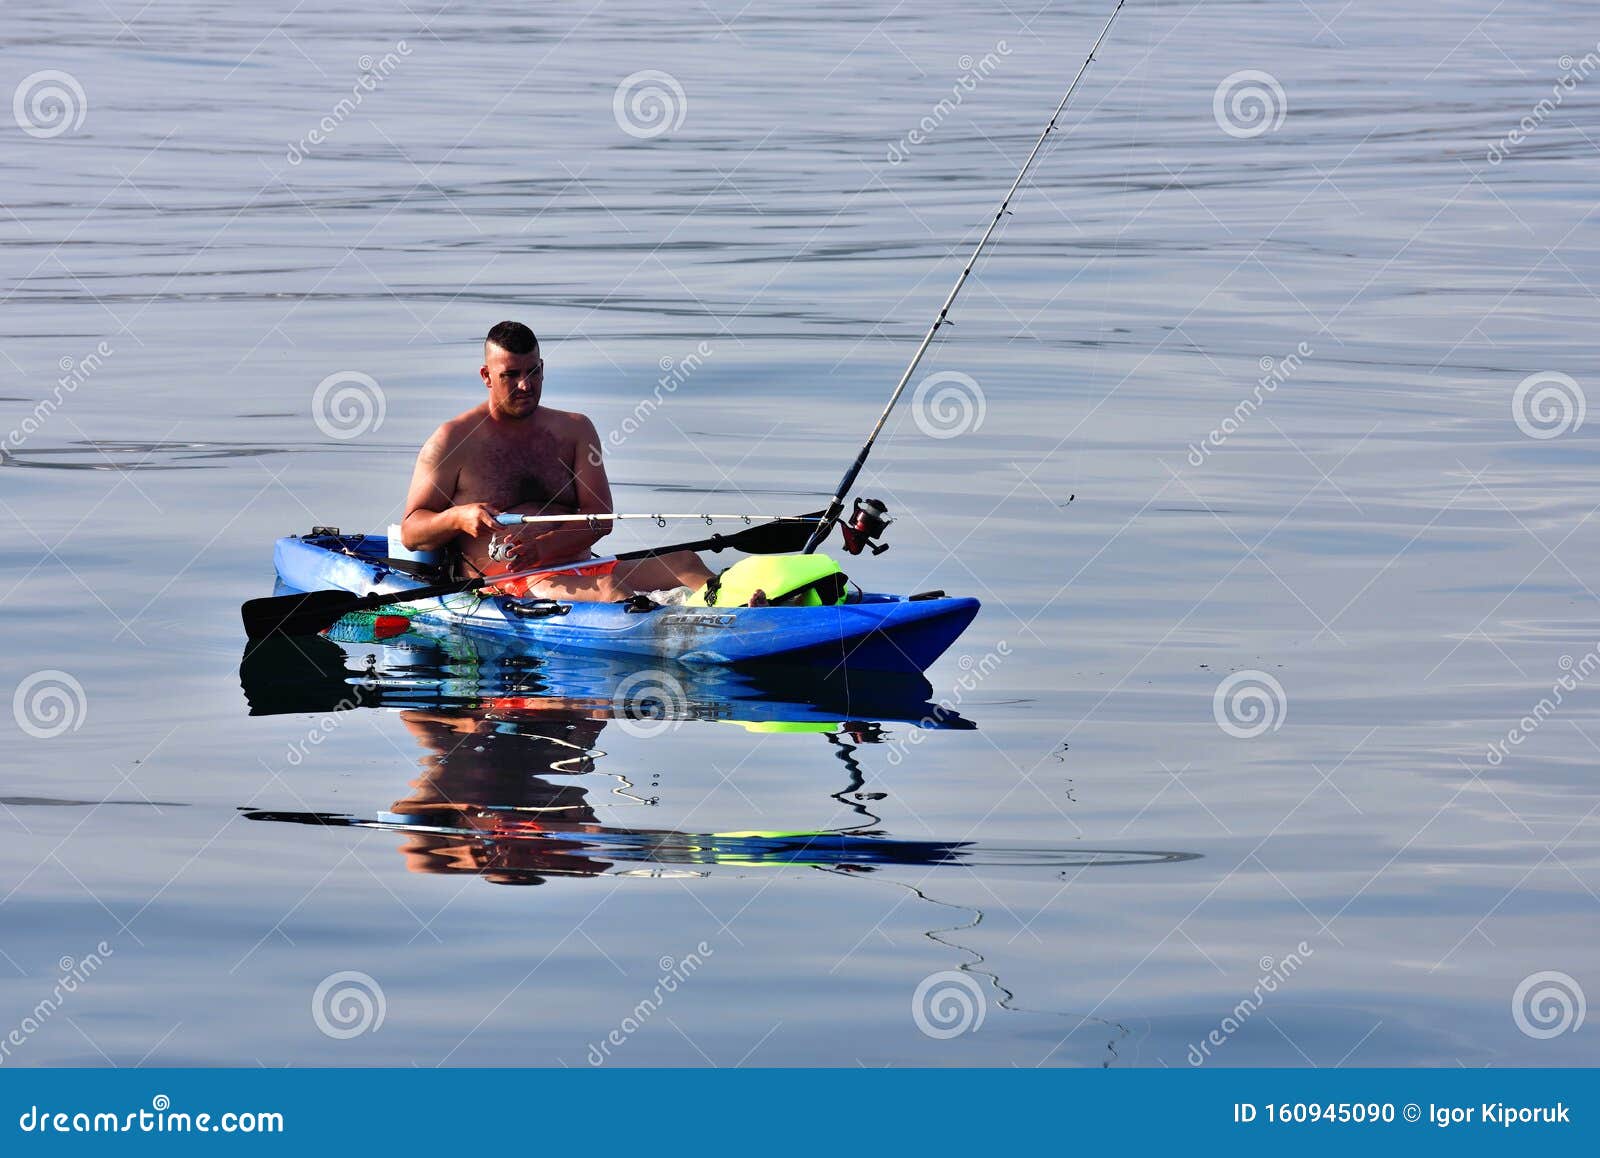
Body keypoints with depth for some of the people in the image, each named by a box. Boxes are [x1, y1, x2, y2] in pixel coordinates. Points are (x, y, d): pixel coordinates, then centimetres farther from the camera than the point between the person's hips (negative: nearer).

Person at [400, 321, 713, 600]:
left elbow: (600, 517, 5)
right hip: (503, 585, -5)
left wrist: (542, 547, -15)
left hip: (580, 571, 5)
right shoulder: (455, 441, 6)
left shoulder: (575, 430, 17)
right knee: (607, 587, -34)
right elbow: (410, 533, 5)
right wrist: (458, 518, -18)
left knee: (682, 561, -19)